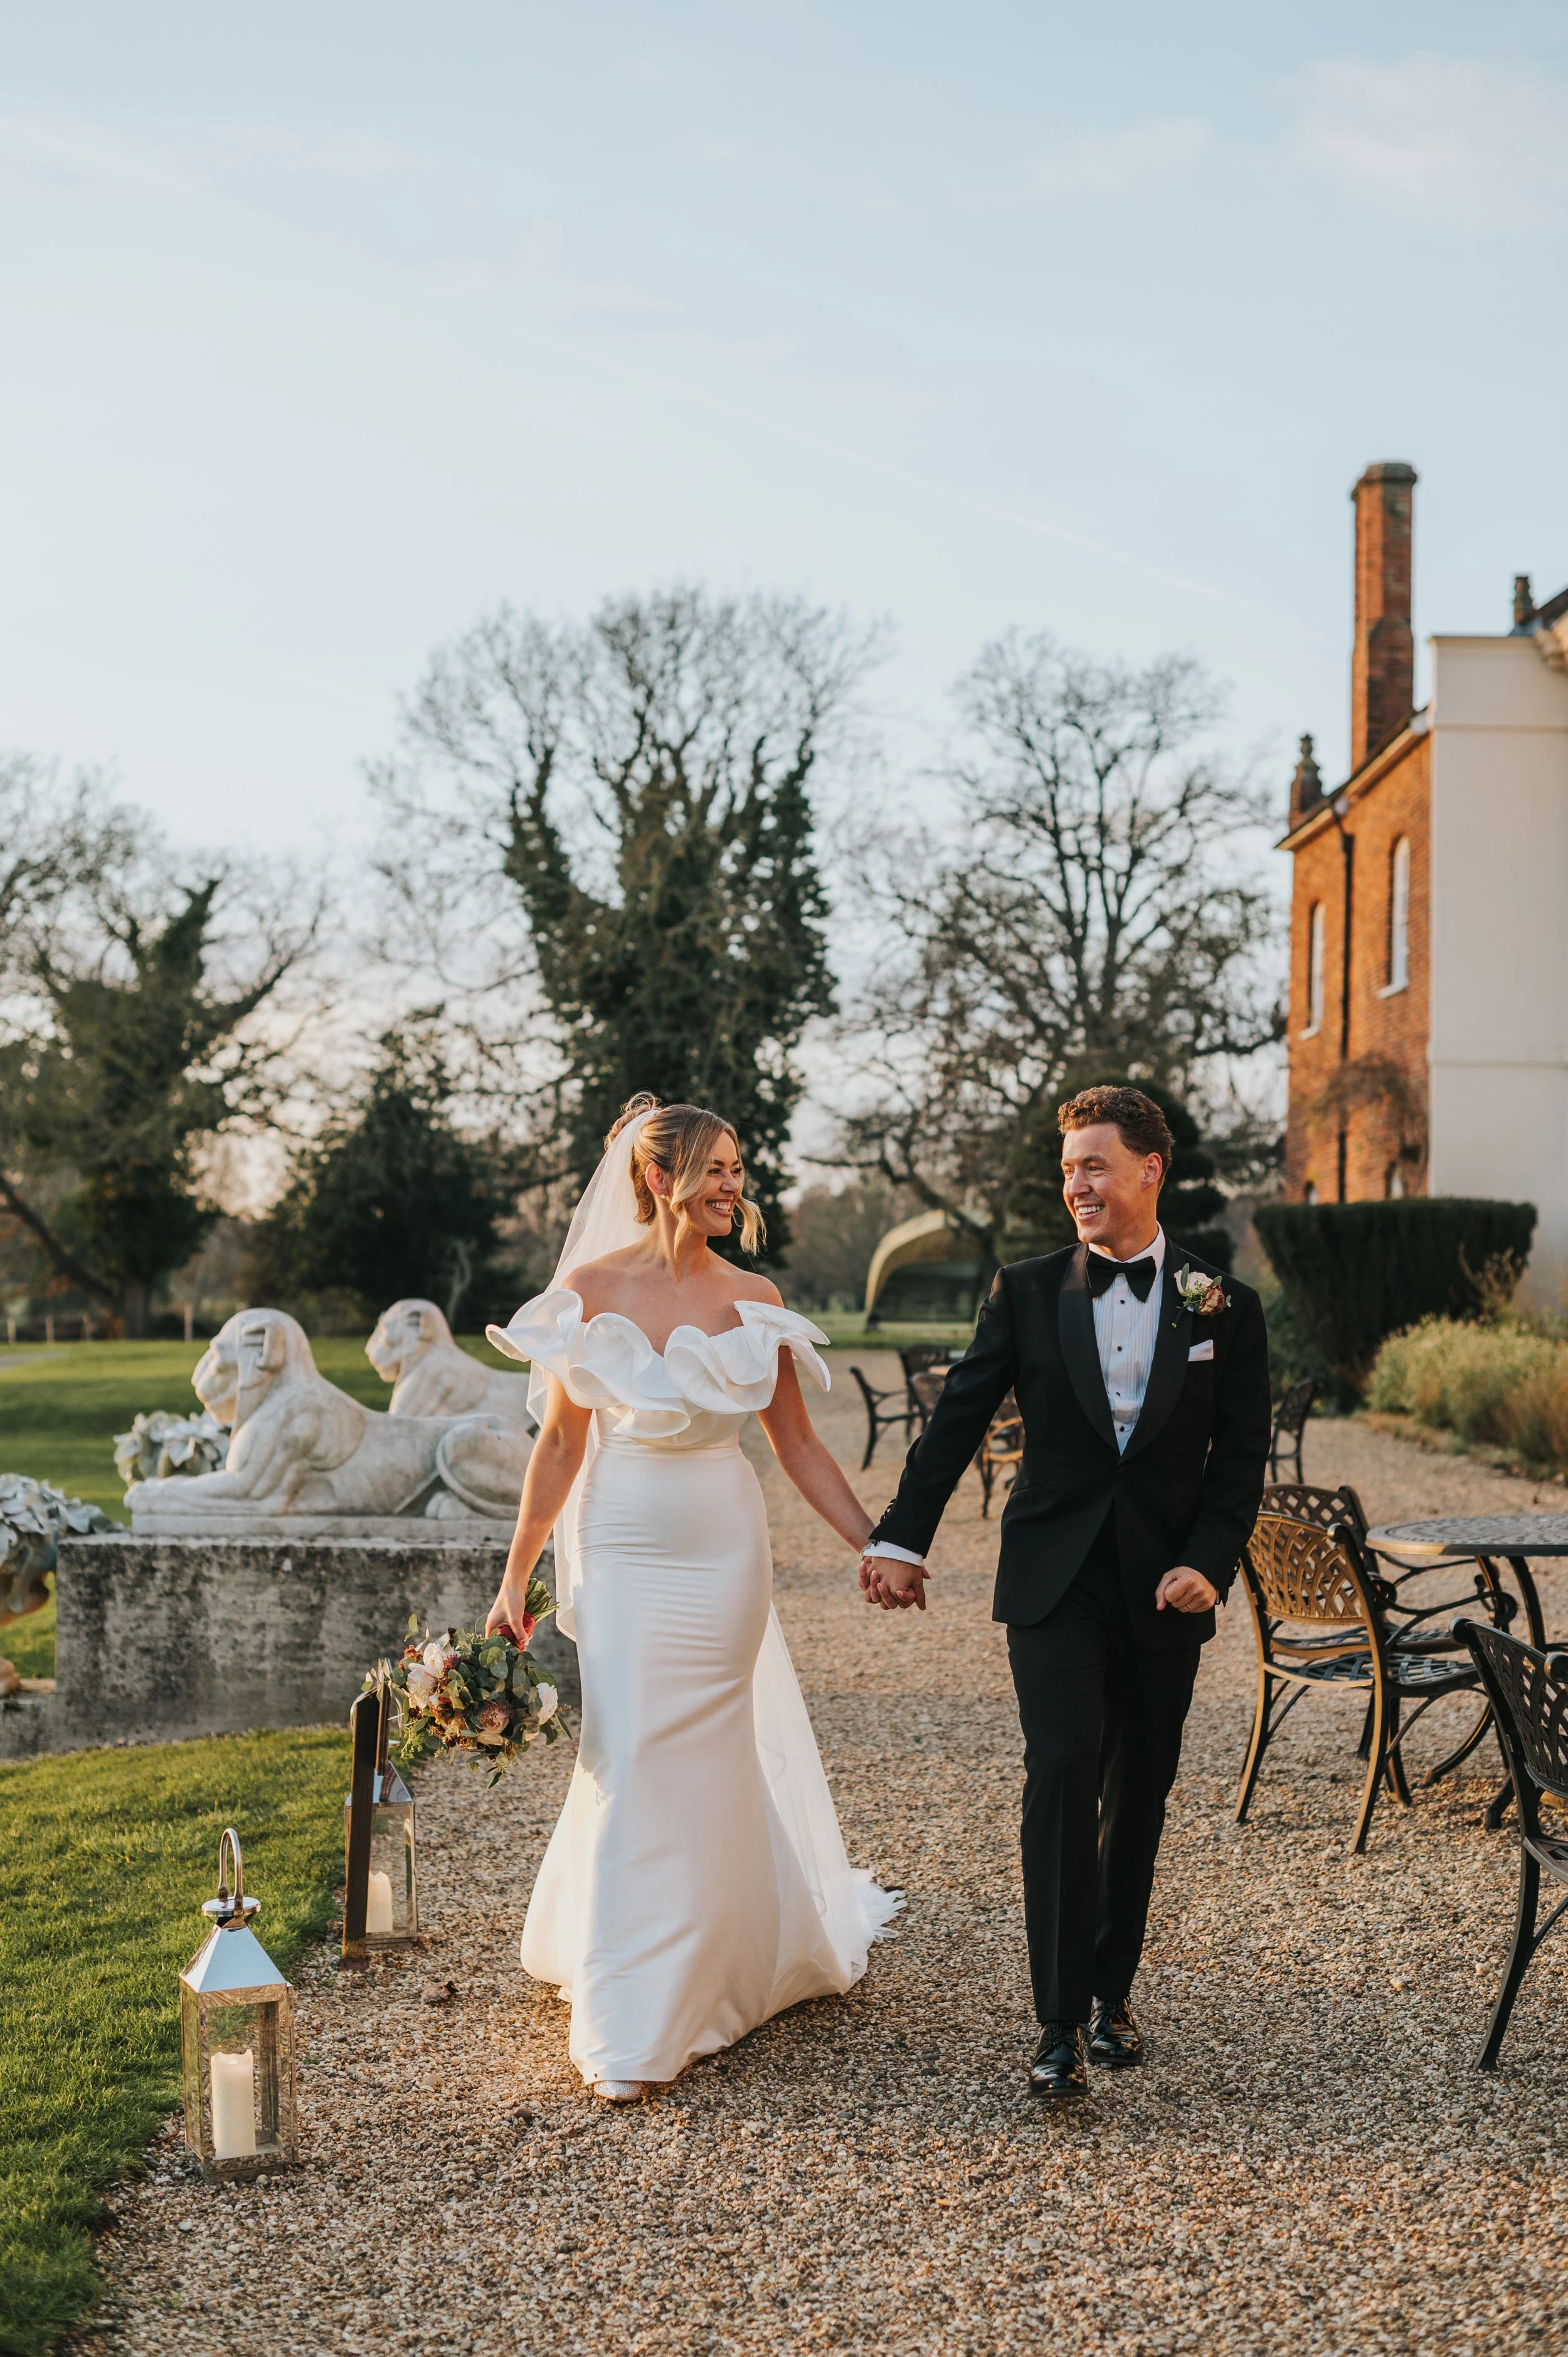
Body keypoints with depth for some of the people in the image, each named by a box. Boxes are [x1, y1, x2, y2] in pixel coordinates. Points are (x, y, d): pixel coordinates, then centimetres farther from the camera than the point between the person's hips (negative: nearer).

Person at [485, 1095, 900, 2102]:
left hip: (726, 1555, 2)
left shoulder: (756, 1300, 2)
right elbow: (561, 1444, -1)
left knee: (712, 1765, 8)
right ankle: (625, 2028, 6)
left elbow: (799, 1445, 7)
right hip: (623, 1555, -2)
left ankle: (705, 1971, 29)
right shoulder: (591, 1289, -4)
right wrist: (516, 1577, -1)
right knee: (631, 1767, -4)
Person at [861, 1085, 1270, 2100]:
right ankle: (1062, 2022, -8)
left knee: (1138, 1799, 10)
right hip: (1056, 1583, -1)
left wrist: (1208, 1562, -11)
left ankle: (1112, 1992, 27)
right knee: (1062, 1774, -14)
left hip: (1165, 1592, 1)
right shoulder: (1027, 1292, 1)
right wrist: (902, 1537, 0)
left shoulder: (1224, 1308, 1)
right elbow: (957, 1421, 3)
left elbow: (1242, 1457, 2)